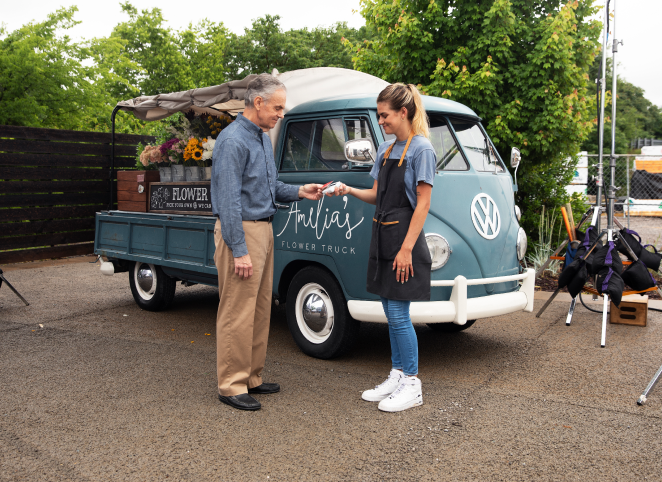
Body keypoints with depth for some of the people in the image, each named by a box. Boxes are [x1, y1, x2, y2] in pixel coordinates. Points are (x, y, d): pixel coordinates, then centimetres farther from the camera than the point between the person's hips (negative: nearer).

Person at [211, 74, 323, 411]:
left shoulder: (263, 138, 16)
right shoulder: (233, 140, -13)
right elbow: (228, 199, -18)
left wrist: (299, 192, 7)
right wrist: (239, 250, -20)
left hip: (263, 230, 10)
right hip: (241, 232, -10)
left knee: (260, 308, 13)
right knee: (238, 311, -4)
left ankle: (251, 377, 23)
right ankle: (231, 385, 5)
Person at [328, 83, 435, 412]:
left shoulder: (421, 149, -10)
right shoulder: (385, 149, 14)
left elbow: (423, 203, -14)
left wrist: (406, 249, -18)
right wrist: (349, 190, -1)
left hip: (404, 238, -8)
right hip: (382, 235, 8)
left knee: (398, 314, -5)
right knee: (390, 312, 13)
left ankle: (412, 385, 8)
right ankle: (397, 376, 24)